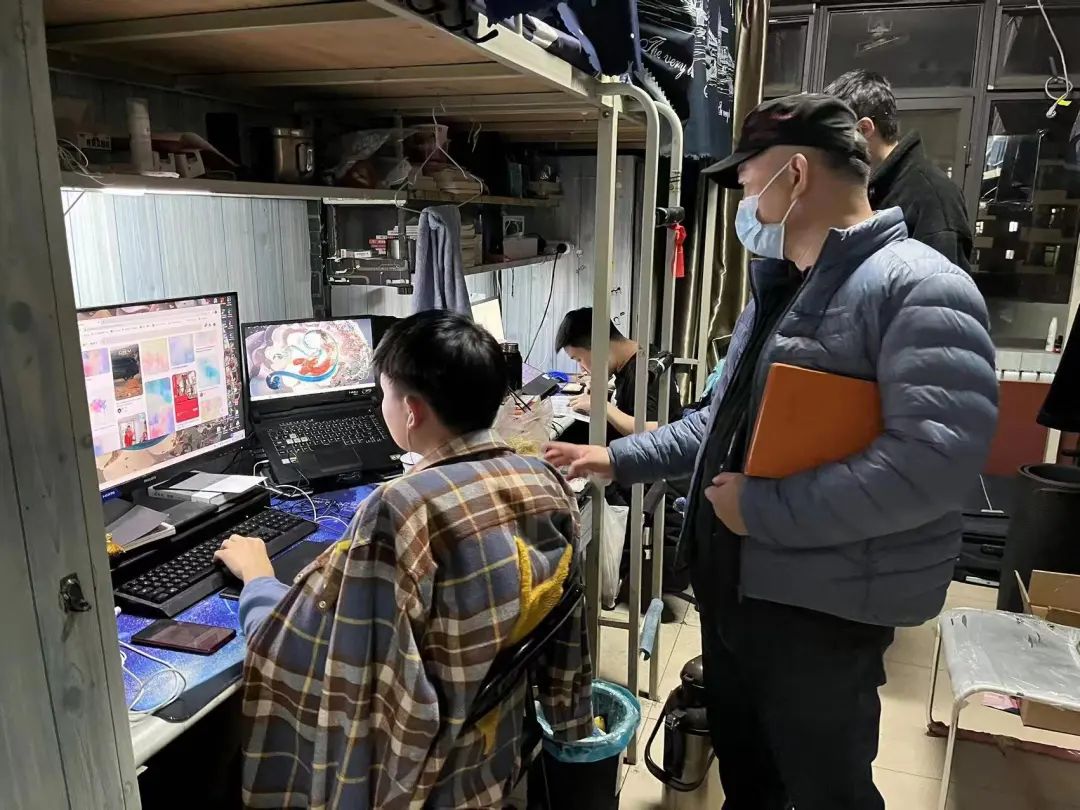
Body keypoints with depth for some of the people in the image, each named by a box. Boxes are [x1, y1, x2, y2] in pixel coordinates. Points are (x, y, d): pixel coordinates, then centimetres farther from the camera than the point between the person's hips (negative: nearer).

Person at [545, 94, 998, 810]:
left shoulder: (919, 288, -18)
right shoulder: (776, 291, 13)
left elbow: (934, 459, -31)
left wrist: (764, 509, -25)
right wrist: (619, 459, 10)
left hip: (821, 609, -8)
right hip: (732, 584, 9)